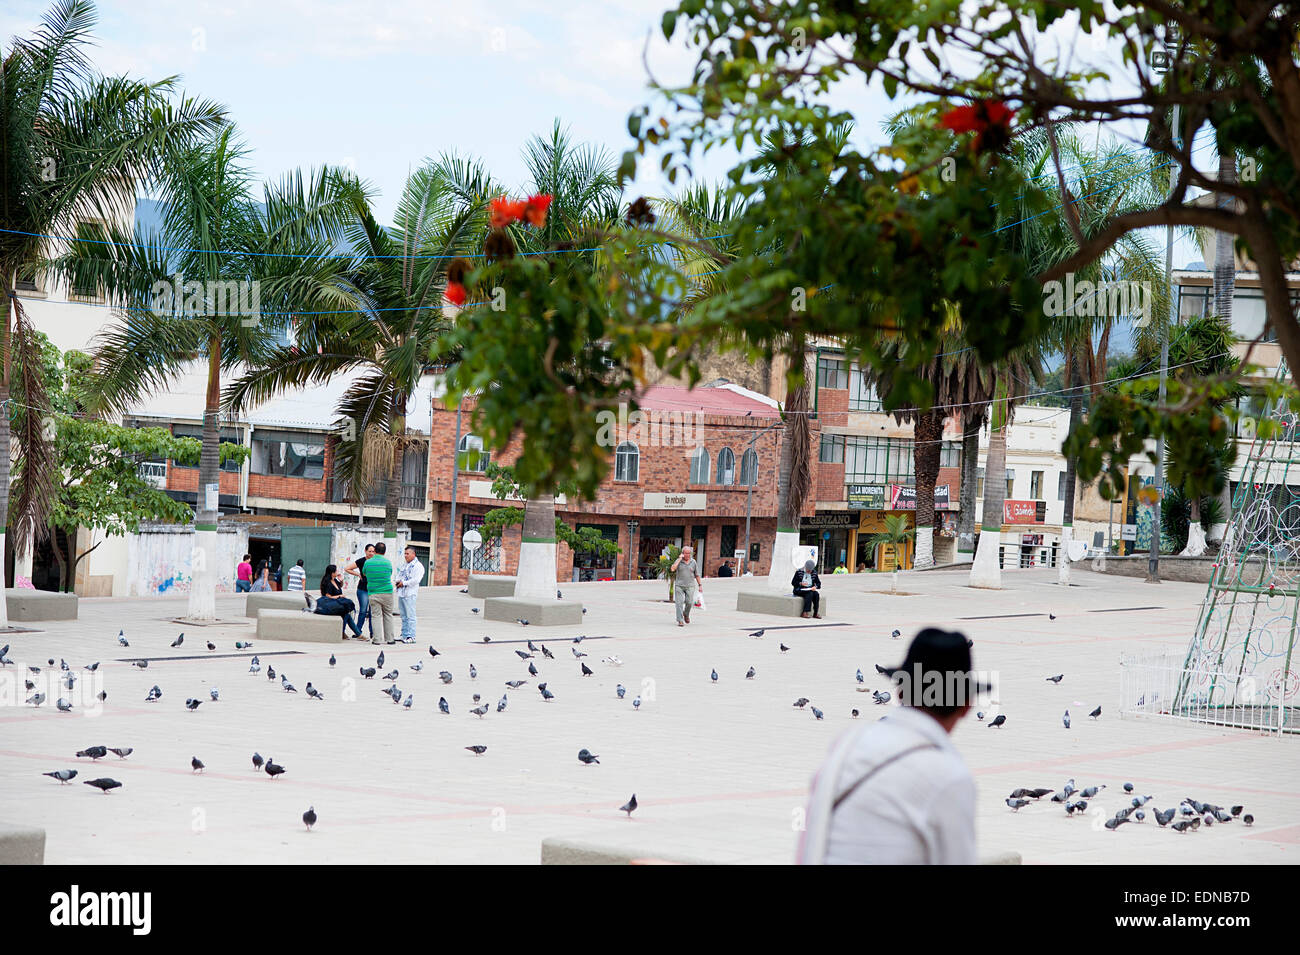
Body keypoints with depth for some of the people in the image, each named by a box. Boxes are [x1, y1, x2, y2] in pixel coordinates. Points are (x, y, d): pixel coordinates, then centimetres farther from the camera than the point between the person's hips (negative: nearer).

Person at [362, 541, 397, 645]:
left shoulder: (368, 562, -3)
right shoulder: (388, 562, -2)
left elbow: (364, 573, 15)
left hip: (373, 593, 0)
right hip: (387, 592, 0)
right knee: (388, 615, 10)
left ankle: (377, 639, -2)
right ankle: (389, 638, 10)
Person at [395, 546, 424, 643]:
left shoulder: (418, 566, -6)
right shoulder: (404, 565, 20)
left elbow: (416, 580, -16)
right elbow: (399, 574, 27)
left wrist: (404, 583, -13)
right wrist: (398, 581, 4)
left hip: (410, 594, -8)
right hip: (401, 594, 8)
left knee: (410, 616, -8)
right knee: (404, 617, 11)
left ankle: (411, 636, -8)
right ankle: (404, 635, 16)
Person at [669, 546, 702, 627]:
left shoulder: (693, 562, 7)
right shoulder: (678, 561, 1)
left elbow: (697, 575, 13)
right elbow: (672, 569, -17)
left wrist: (700, 585, 9)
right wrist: (680, 559, -14)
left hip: (690, 586, 1)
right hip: (679, 586, -1)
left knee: (689, 602, -6)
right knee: (679, 603, -8)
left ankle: (686, 614, 25)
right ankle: (680, 620, -5)